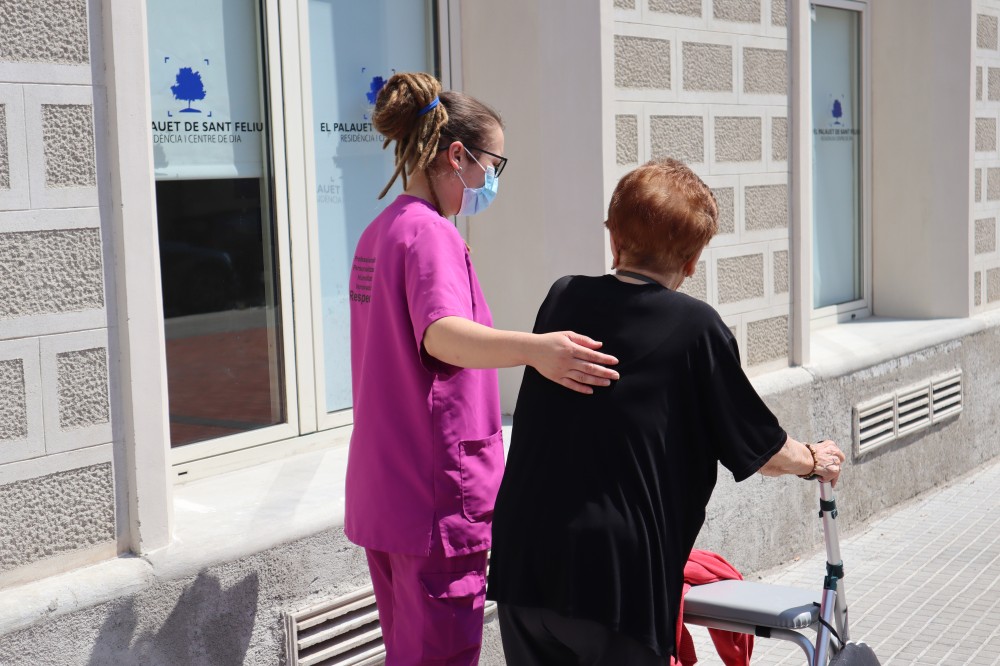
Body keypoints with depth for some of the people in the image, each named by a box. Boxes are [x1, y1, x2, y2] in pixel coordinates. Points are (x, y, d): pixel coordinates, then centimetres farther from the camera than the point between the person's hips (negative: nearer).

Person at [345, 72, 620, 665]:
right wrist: (534, 348, -53)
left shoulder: (380, 232, 14)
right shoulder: (431, 233, -16)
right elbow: (443, 334, -37)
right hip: (437, 503, -10)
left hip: (380, 497, 10)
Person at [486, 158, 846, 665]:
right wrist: (815, 459, 24)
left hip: (521, 563, 5)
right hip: (618, 574, -5)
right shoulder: (696, 326, -6)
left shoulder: (562, 299, 6)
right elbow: (759, 450, 3)